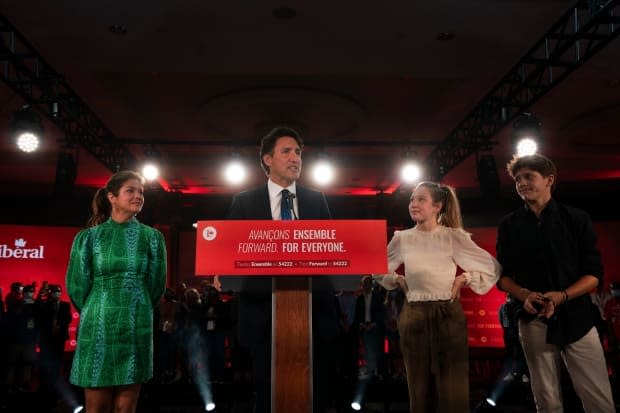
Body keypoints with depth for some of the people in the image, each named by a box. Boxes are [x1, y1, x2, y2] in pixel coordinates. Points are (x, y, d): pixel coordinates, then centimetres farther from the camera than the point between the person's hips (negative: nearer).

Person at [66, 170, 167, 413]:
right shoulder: (88, 237, 2)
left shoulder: (152, 237, 4)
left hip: (136, 328, 1)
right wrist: (97, 314, 12)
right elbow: (77, 286, 4)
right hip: (98, 328, -1)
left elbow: (156, 285, 7)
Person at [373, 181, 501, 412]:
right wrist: (398, 280, 4)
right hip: (413, 316, 2)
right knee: (420, 390, 11)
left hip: (447, 315, -2)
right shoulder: (402, 239, 3)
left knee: (452, 392, 2)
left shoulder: (453, 237, -3)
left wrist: (464, 278, -5)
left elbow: (492, 267, 2)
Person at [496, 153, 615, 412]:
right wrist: (524, 295, -12)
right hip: (533, 321, 1)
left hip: (576, 318, 0)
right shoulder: (509, 225, 6)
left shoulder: (576, 219, 3)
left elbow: (594, 274, 1)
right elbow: (503, 275, 9)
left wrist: (562, 296, -16)